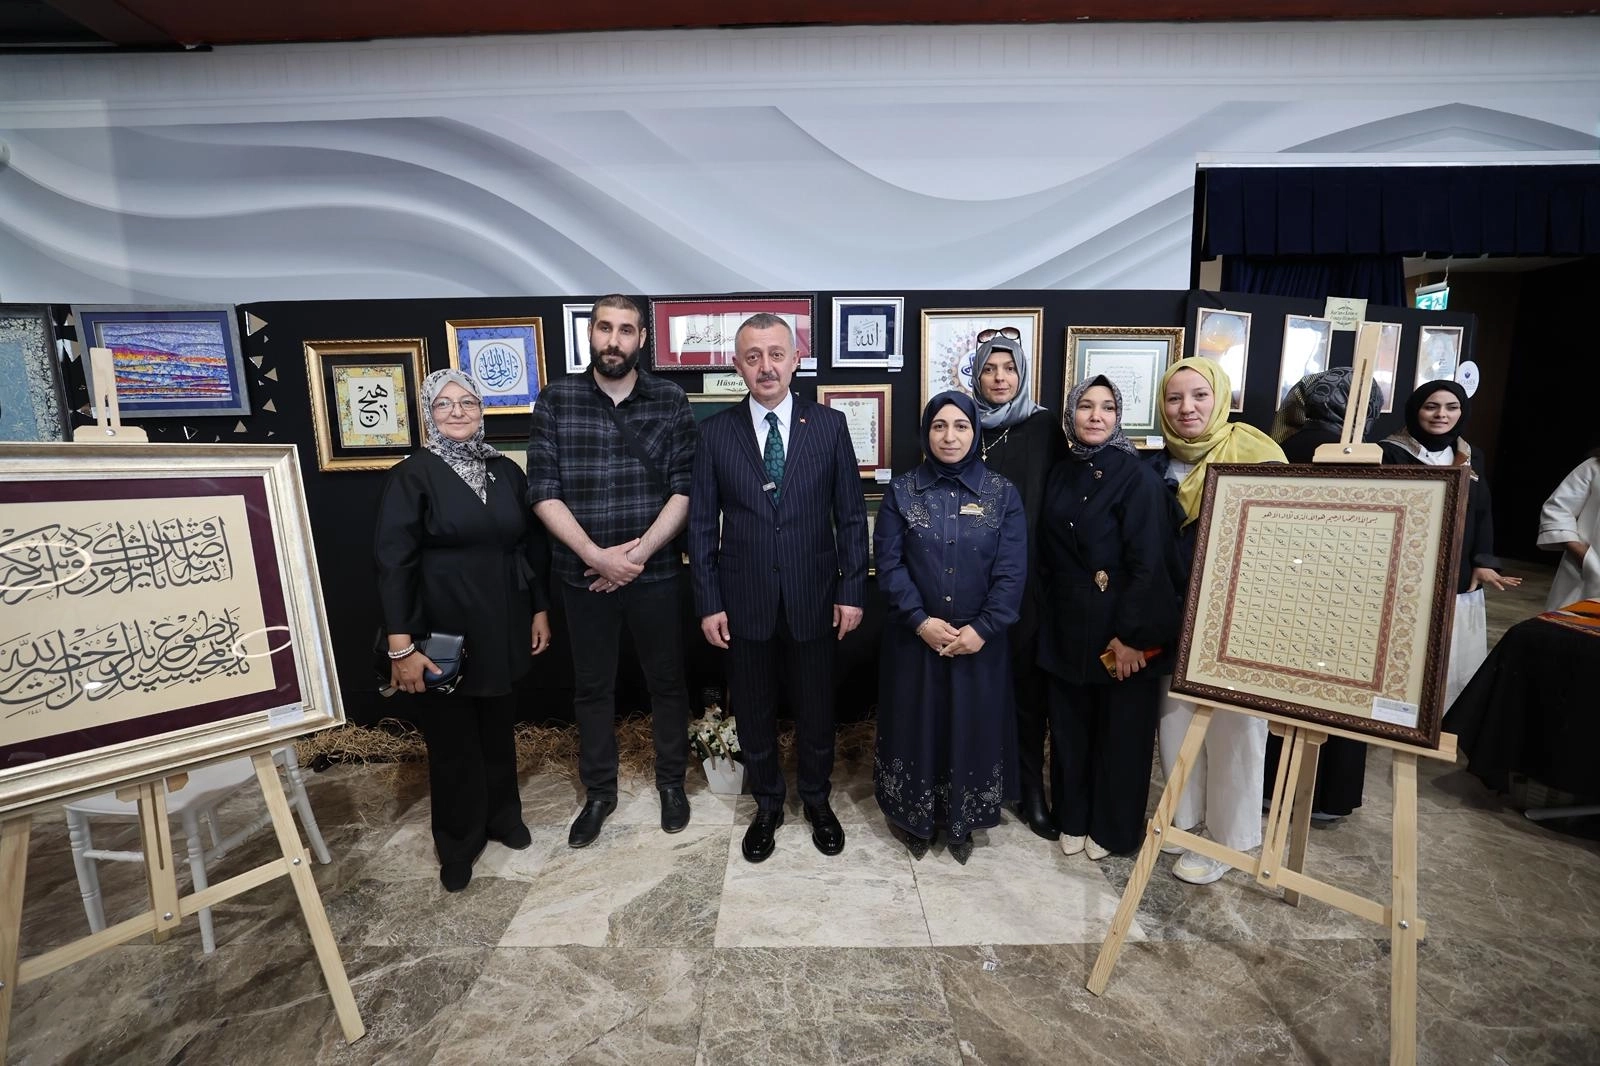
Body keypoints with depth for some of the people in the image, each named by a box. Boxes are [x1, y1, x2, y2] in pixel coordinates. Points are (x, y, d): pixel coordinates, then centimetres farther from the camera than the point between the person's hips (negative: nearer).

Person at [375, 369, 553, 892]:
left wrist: (540, 609, 9)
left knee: (498, 729, 18)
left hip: (502, 628, 4)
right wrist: (401, 645, -17)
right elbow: (393, 562, -13)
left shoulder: (506, 471, 5)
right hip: (443, 633, -4)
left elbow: (531, 545, 10)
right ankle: (457, 846, 30)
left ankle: (503, 818, 40)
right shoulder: (411, 475, -9)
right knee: (452, 739, 10)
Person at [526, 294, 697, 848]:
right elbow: (543, 491, -6)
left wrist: (639, 553, -14)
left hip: (655, 572, 0)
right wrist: (598, 555, -15)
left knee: (666, 680, 13)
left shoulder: (671, 400, -2)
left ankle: (671, 782, 34)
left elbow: (685, 488, -6)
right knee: (592, 687, 15)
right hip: (583, 573, 1)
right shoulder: (556, 400, -1)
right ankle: (599, 792, 35)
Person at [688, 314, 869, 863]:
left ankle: (817, 801, 41)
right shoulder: (715, 431, -2)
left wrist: (851, 590, -3)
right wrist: (708, 602, -3)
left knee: (815, 709, 15)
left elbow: (850, 515, 0)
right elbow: (703, 524, 0)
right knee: (753, 711, 15)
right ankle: (767, 804, 39)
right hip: (744, 601, 1)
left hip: (813, 597, 0)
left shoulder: (829, 425, -2)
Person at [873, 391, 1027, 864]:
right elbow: (889, 563, -7)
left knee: (972, 727, 13)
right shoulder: (901, 491, -3)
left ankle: (962, 822, 35)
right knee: (915, 725, 11)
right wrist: (921, 621, -16)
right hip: (914, 638, 0)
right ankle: (914, 818, 33)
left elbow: (1012, 571, -6)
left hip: (979, 640, 1)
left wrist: (981, 629, -15)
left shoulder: (1002, 493, -3)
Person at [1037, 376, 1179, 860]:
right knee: (1069, 727, 15)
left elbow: (1150, 565, -16)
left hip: (1119, 631, -5)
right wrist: (1049, 613, 7)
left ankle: (1113, 828, 31)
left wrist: (1131, 635, -17)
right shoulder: (1060, 476, 6)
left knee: (1120, 731, 11)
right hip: (1066, 628, 5)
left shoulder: (1139, 479, -12)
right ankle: (1073, 819, 34)